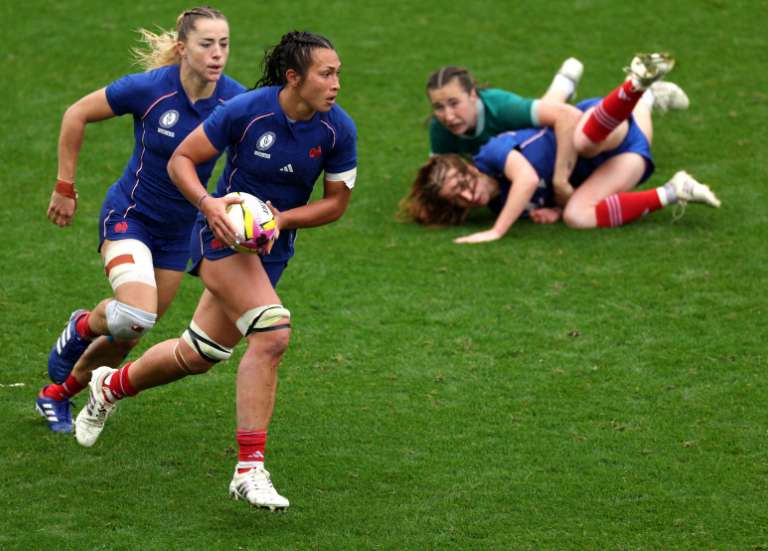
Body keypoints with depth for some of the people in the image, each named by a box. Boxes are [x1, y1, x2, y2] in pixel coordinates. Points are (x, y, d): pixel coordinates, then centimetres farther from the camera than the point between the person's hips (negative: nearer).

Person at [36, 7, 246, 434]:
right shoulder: (150, 88, -21)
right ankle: (82, 327, 7)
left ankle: (58, 395, 38)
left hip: (179, 231, 4)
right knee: (136, 315, -28)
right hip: (130, 217, -4)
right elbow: (77, 115, -8)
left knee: (129, 334, 12)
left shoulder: (235, 99, -13)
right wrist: (65, 187, -4)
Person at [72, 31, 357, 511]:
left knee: (199, 355, 11)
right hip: (224, 233, -5)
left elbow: (336, 202, -1)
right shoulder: (247, 110, -20)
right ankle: (249, 468, -18)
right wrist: (208, 203, -28)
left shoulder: (339, 129, -11)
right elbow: (181, 159, -10)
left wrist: (280, 218, -17)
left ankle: (111, 386, 40)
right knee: (273, 331, -25)